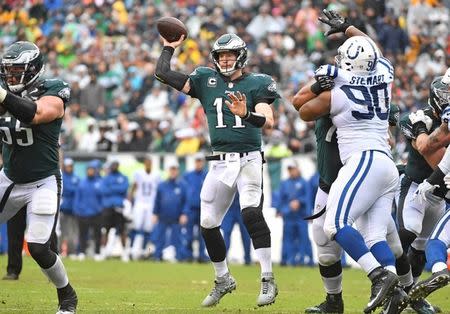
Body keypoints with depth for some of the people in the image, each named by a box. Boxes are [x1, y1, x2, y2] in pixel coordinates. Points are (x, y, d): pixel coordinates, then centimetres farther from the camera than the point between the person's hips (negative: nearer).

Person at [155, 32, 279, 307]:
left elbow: (269, 121, -15)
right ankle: (223, 280, 28)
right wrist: (170, 48, 13)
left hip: (249, 158, -5)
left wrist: (246, 114, -31)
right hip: (220, 163, 5)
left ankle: (268, 280, -21)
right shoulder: (206, 80, 9)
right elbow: (162, 73, 5)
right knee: (208, 224, 6)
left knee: (251, 212, -25)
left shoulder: (256, 84, 0)